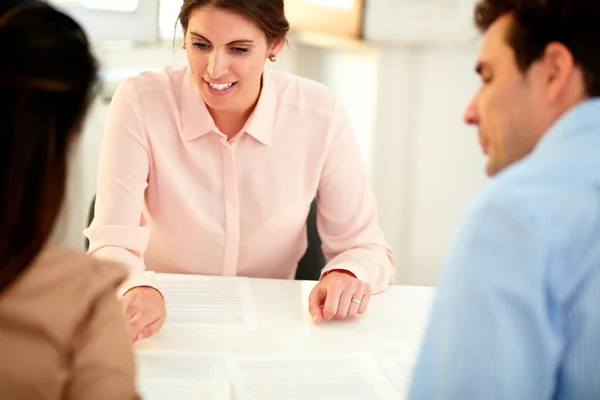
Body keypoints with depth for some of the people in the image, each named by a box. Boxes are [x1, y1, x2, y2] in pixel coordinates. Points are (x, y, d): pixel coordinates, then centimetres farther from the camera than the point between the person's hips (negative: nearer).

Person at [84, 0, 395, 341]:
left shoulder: (321, 115, -11)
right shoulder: (140, 104, -13)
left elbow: (364, 245, -4)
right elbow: (112, 245, -17)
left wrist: (348, 275, -28)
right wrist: (137, 291, -40)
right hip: (165, 327, -2)